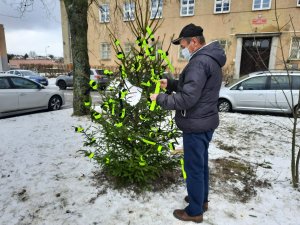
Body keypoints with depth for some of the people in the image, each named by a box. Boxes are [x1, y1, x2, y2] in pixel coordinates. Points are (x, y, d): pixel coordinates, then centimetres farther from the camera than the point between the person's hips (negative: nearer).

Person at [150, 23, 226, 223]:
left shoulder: (199, 62, -22)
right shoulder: (210, 59, 12)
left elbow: (186, 98, -28)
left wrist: (160, 98, -17)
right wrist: (171, 83, 10)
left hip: (196, 125, -10)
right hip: (206, 121, 10)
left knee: (194, 167, 4)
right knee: (202, 163, 21)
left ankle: (195, 211, 22)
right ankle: (202, 199, 39)